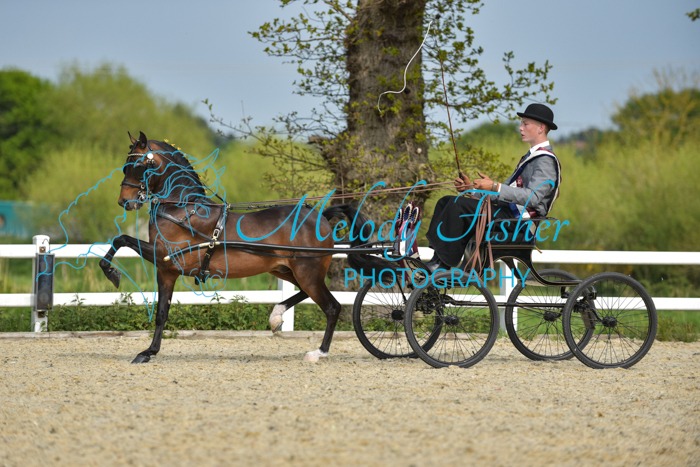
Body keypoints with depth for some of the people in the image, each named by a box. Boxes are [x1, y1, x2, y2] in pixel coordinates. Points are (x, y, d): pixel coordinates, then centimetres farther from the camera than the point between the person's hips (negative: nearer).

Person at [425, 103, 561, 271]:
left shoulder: (545, 161, -10)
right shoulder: (531, 157, 24)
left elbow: (533, 197, -25)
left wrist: (495, 186, -29)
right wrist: (472, 188, 11)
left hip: (517, 218, -11)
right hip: (509, 212, 11)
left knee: (458, 204, -25)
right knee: (445, 202, 6)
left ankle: (443, 264, -22)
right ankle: (438, 260, -7)